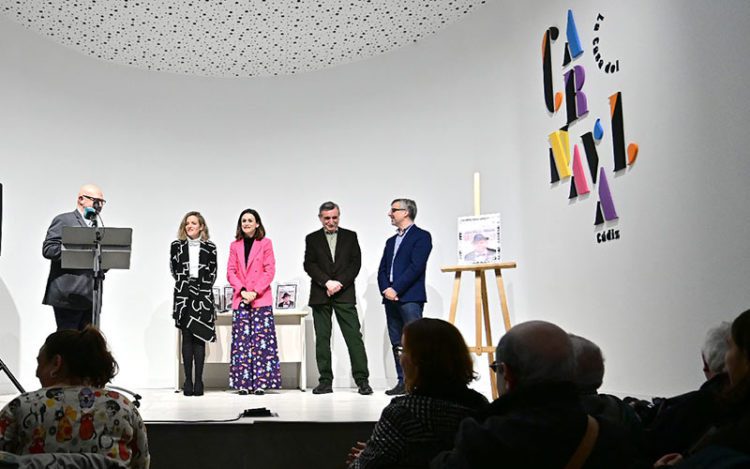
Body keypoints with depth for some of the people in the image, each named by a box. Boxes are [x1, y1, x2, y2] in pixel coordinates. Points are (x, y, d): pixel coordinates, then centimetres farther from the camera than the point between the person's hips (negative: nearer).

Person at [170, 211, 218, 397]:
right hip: (183, 295, 1)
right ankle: (188, 381, 2)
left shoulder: (210, 247, 8)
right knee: (187, 338, 0)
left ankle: (198, 381, -2)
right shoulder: (177, 246, 10)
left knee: (200, 338, -3)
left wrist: (202, 290, -4)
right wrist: (186, 285, -2)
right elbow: (175, 270, 7)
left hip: (203, 296, -1)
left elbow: (212, 273, 6)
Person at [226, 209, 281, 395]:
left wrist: (255, 292, -11)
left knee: (261, 340, -5)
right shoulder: (235, 246, 13)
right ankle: (244, 384, 3)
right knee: (242, 341, -1)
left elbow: (270, 271, -1)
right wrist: (242, 291, -8)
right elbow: (230, 272, 8)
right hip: (241, 299, 2)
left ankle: (261, 383, -2)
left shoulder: (265, 243, 5)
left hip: (261, 299, -2)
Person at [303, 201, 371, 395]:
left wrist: (340, 283, -9)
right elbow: (309, 265, 1)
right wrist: (327, 282, -12)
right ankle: (325, 381, 8)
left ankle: (362, 380, -4)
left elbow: (356, 263, 3)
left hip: (345, 294, -1)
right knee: (322, 339, 2)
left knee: (354, 336, -6)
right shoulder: (312, 239, 11)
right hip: (320, 295, 1)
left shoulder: (350, 236, 11)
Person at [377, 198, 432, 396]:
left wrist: (396, 289, -14)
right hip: (391, 298, 7)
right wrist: (385, 289, -3)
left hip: (410, 298, -7)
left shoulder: (421, 236, 1)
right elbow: (382, 270, 16)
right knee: (397, 344, 6)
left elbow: (416, 266, -11)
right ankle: (403, 382, 9)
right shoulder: (391, 241, 24)